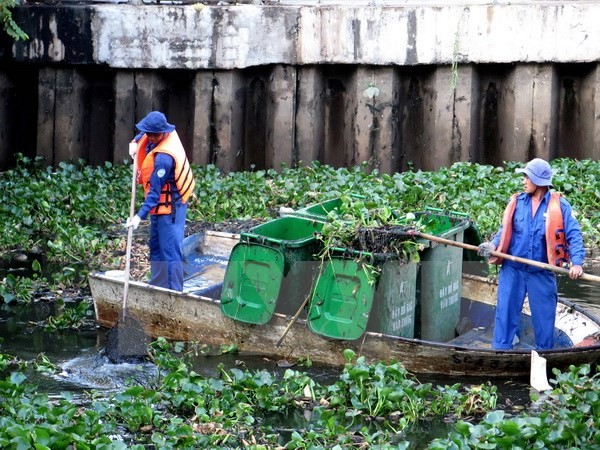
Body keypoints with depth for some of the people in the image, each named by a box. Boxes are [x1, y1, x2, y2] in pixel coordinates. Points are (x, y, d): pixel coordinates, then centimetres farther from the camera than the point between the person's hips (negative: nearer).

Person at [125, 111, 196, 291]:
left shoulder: (163, 158, -29)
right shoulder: (162, 132, -2)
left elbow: (155, 191, -28)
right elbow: (144, 133, 25)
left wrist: (140, 215, -30)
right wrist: (135, 142, 7)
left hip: (169, 208, -10)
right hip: (160, 205, 10)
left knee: (170, 250, -10)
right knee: (156, 247, 16)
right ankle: (157, 287, 24)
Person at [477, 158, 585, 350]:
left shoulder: (559, 205, -5)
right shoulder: (517, 202, 3)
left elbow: (573, 234, -9)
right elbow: (505, 231, 7)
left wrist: (576, 262, -21)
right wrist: (493, 245, -12)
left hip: (542, 273, -2)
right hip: (513, 269, 2)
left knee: (544, 317, 7)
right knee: (505, 313, 4)